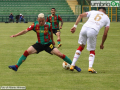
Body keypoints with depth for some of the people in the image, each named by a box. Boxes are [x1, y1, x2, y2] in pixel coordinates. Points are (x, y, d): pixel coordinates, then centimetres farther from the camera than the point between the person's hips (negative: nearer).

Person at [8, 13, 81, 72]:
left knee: (60, 54, -14)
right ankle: (16, 66, -8)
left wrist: (52, 40, 23)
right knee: (27, 52, -15)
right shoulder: (35, 25, -11)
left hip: (48, 44, -2)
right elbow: (26, 31, -11)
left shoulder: (48, 25, -13)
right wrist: (15, 35, -17)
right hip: (39, 44, 2)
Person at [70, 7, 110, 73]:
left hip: (84, 28, 2)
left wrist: (75, 26, 8)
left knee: (81, 47, 26)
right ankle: (90, 67, -6)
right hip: (93, 31, -2)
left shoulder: (93, 12, 28)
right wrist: (102, 44, 32)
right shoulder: (107, 18, 24)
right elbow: (105, 34, 19)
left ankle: (72, 65, 22)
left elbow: (81, 15, 12)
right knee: (92, 51, 19)